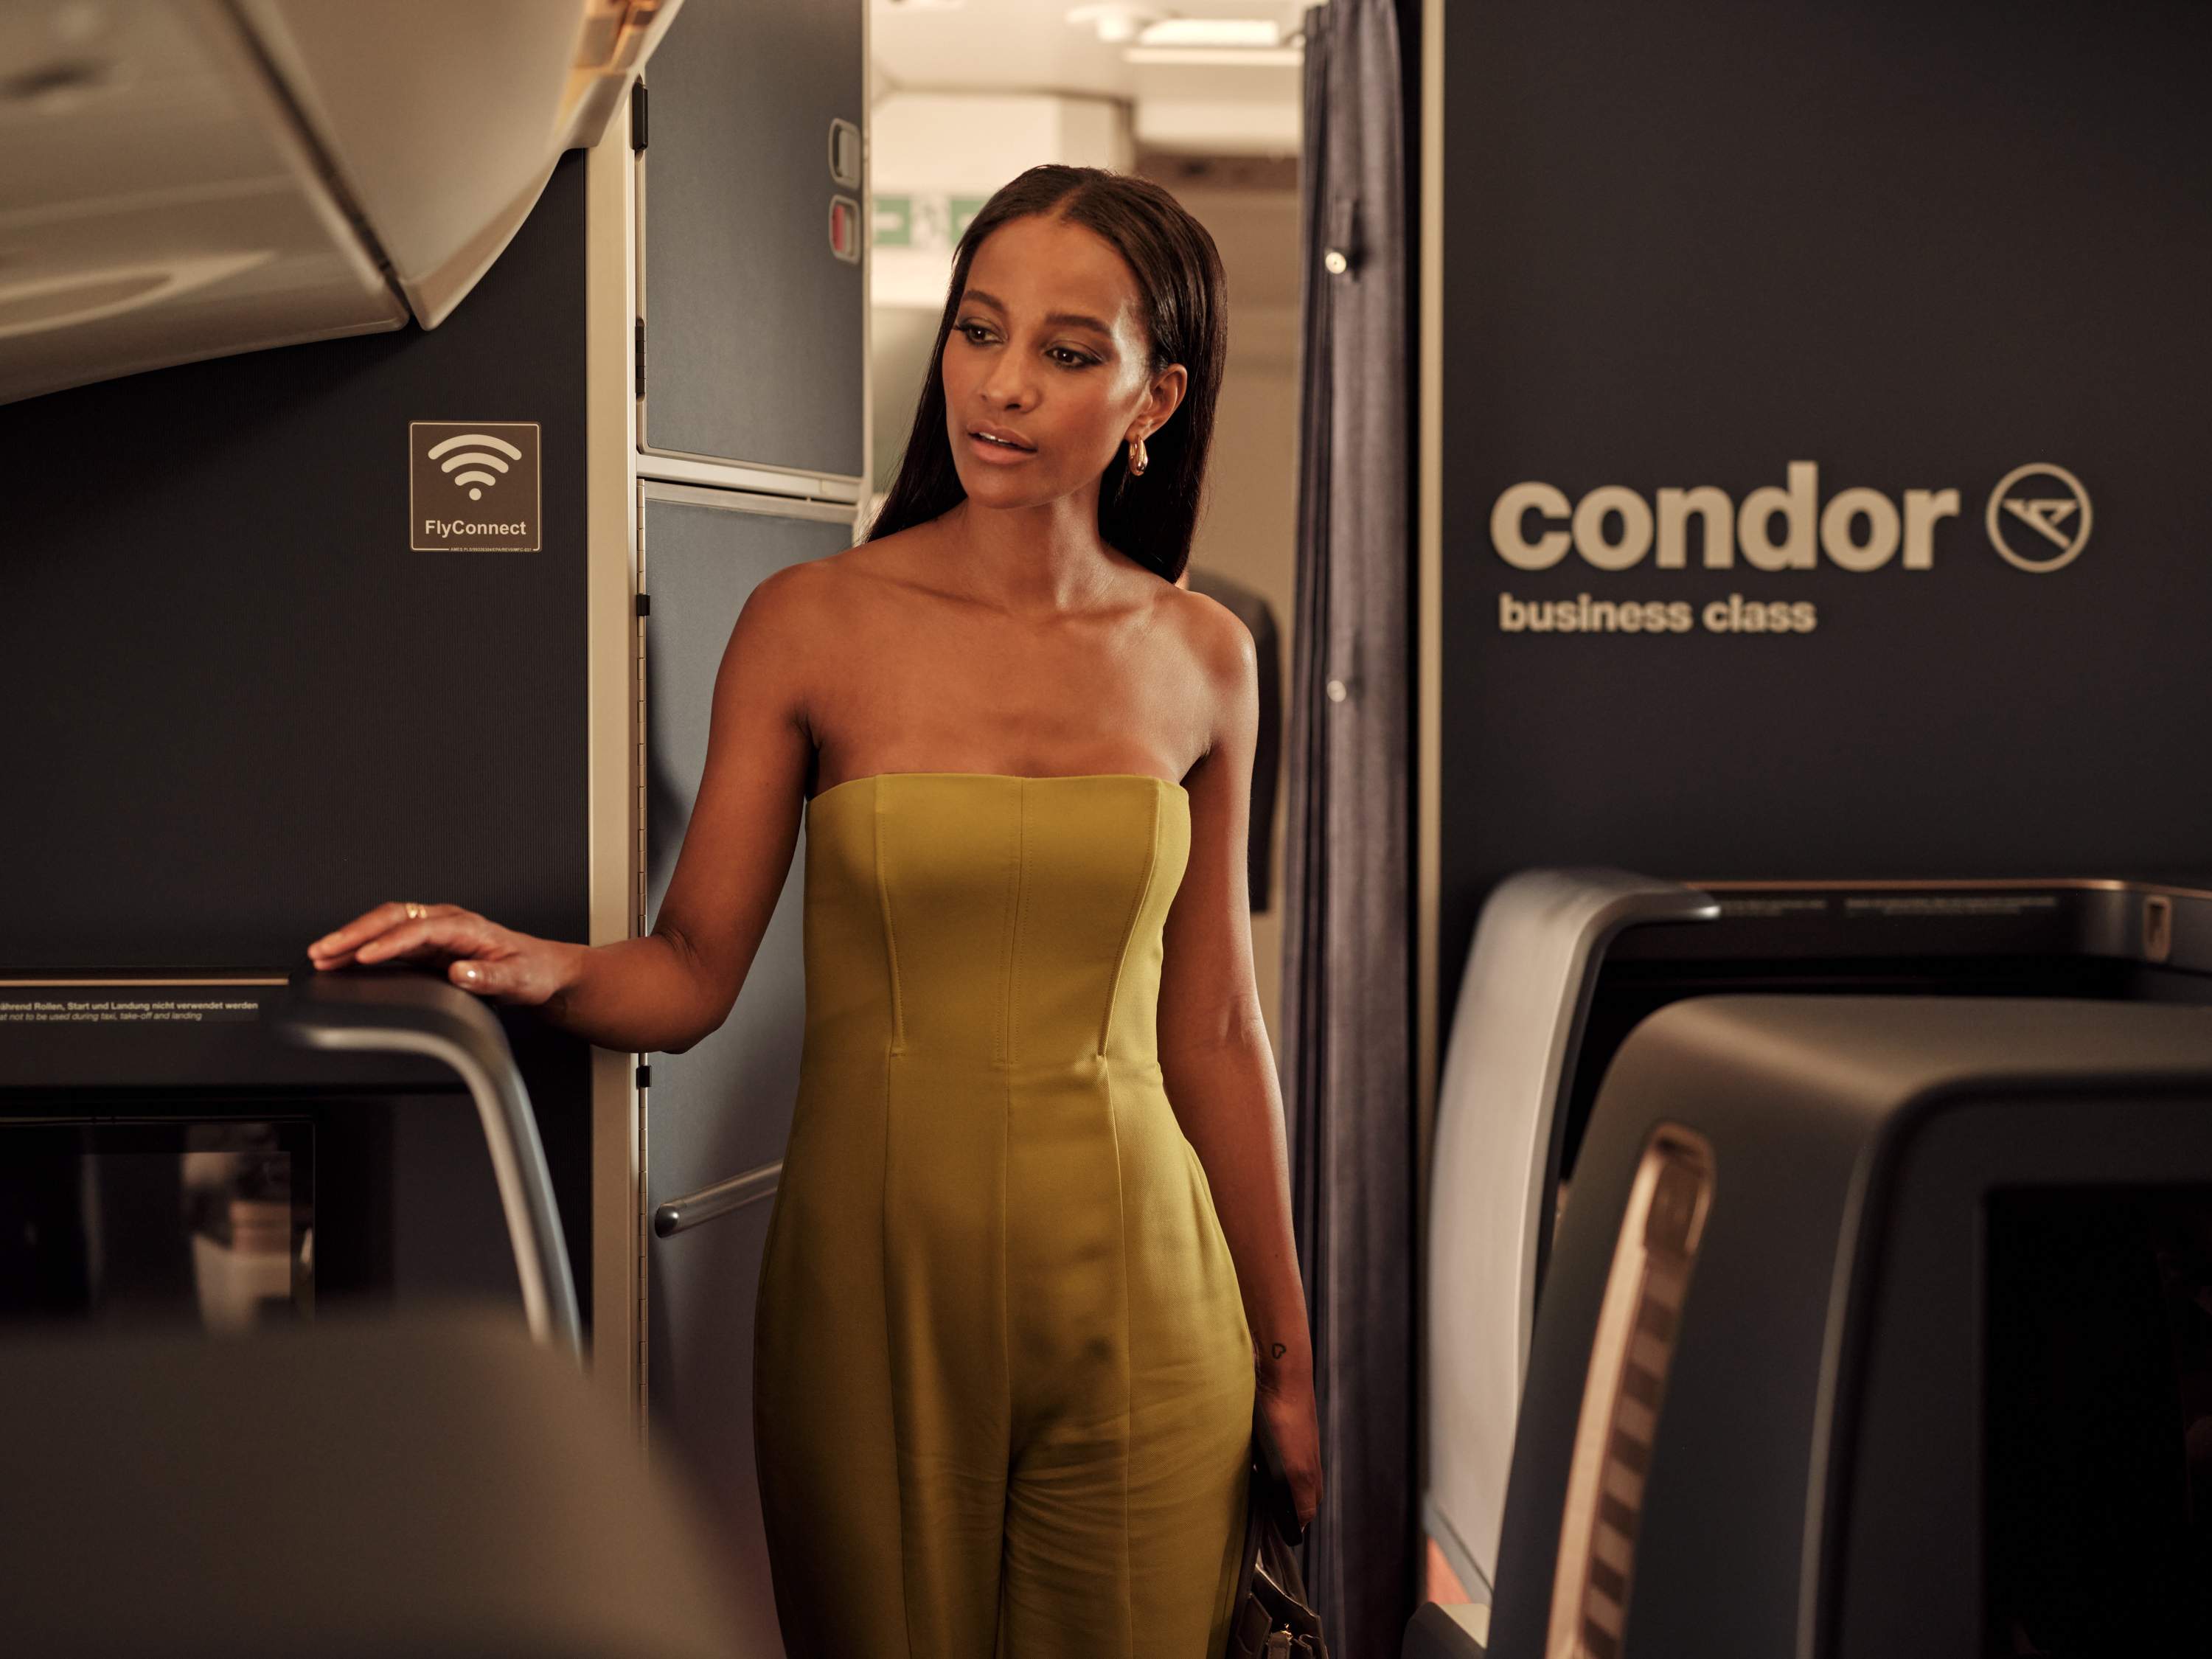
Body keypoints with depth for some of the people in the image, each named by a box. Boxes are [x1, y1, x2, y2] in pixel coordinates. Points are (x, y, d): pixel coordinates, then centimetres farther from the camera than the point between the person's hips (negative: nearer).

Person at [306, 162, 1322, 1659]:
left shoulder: (1201, 660, 4)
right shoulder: (817, 624, -3)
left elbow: (1213, 1031, 8)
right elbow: (692, 972, -4)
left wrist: (1285, 1355, 10)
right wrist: (544, 969, -26)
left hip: (1137, 1309, 2)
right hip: (875, 1273, -1)